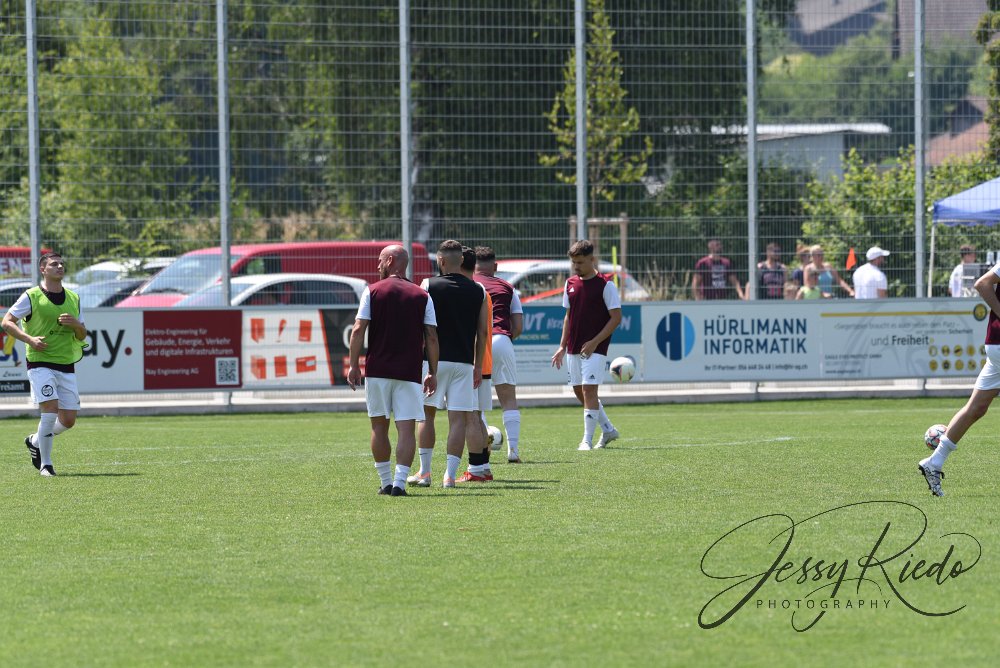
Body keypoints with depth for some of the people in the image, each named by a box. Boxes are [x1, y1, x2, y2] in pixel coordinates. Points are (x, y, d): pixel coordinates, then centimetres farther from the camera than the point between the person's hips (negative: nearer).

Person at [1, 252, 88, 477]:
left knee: (68, 420, 2)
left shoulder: (73, 298, 12)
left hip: (67, 366, 5)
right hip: (41, 363, -5)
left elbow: (82, 335, 17)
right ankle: (45, 464, -7)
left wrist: (76, 324, -7)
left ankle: (35, 441, 30)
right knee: (50, 410, -19)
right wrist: (30, 339, -17)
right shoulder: (31, 296, -3)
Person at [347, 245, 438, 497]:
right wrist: (432, 373, 7)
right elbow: (432, 337, 2)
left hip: (377, 371, 0)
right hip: (409, 372, 0)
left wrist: (354, 365, -1)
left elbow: (358, 329, -5)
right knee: (406, 428, -1)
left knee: (379, 426, 11)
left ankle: (385, 482, 14)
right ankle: (399, 482, -13)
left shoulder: (373, 291, 1)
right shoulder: (422, 296, 5)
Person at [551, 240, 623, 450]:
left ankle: (587, 439, -8)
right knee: (579, 391, 11)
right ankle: (608, 429, 27)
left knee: (589, 390, -13)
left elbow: (616, 317, -10)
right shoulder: (570, 284, 10)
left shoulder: (605, 285, -10)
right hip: (574, 348, 7)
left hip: (595, 348, -7)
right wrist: (563, 346, 12)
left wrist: (594, 342, -16)